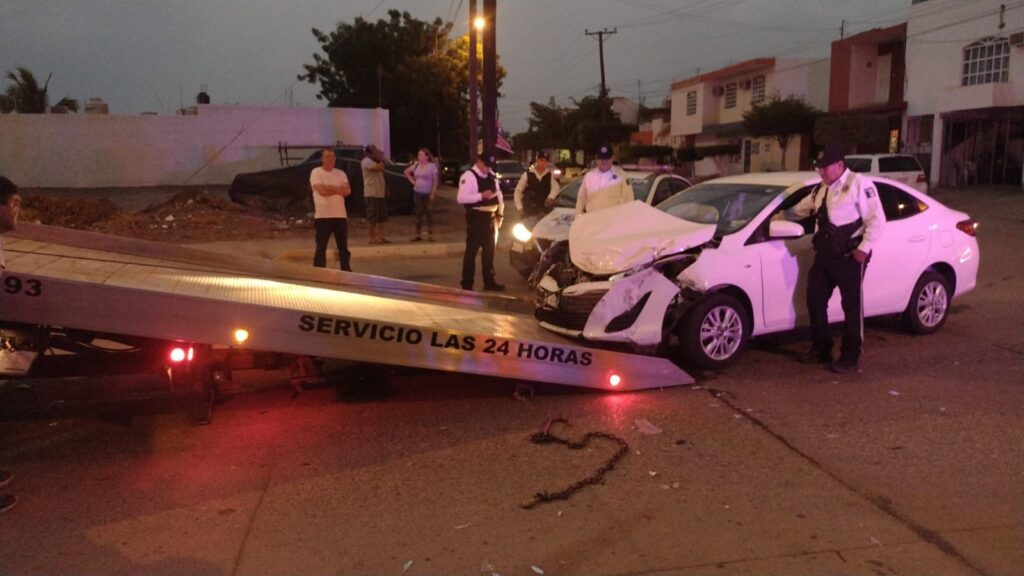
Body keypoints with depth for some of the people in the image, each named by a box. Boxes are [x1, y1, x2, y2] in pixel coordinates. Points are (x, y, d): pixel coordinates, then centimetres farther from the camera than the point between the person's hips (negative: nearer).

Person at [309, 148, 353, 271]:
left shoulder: (340, 173, 10)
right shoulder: (316, 172, -4)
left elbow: (347, 191, -4)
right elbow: (322, 191, -18)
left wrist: (330, 187, -13)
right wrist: (339, 189, -7)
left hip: (340, 215, 4)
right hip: (323, 216, -4)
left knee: (343, 246, 11)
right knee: (321, 248, 0)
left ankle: (346, 272, 20)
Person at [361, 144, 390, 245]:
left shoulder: (375, 161, 18)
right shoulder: (366, 161, -12)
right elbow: (380, 168, -26)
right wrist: (381, 158, -9)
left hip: (380, 193, 9)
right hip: (372, 193, -9)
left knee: (382, 217, 10)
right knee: (374, 218, -7)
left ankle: (381, 237, 15)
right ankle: (373, 238, -1)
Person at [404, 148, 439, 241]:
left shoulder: (432, 166, -7)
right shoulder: (416, 165, 7)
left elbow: (436, 181, -10)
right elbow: (406, 172, 23)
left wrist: (433, 193, -16)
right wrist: (412, 180, 10)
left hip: (427, 193, -4)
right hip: (417, 192, 5)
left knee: (428, 213, -2)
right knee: (419, 213, 6)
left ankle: (430, 234, 2)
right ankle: (418, 234, 10)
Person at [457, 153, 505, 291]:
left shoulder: (491, 176, 11)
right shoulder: (468, 176, -13)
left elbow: (498, 194, 17)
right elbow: (461, 198, -21)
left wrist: (500, 214, 7)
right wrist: (481, 196, -27)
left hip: (490, 217, 7)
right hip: (476, 217, -7)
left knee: (489, 250, 14)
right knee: (472, 250, -1)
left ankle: (489, 281, 24)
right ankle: (467, 284, 7)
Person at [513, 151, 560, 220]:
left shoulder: (550, 175, 7)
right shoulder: (527, 175, 3)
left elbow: (555, 188, -7)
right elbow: (518, 191, 5)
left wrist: (550, 197, -29)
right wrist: (519, 207, -4)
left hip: (544, 211, 1)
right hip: (527, 211, -1)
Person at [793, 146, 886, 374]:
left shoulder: (859, 184, -9)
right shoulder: (821, 189, 15)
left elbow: (877, 220, -14)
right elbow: (802, 208, 36)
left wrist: (864, 248, -17)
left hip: (849, 256, -8)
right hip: (824, 255, 8)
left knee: (852, 306, 1)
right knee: (815, 300, 11)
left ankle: (850, 356, 11)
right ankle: (821, 349, 25)